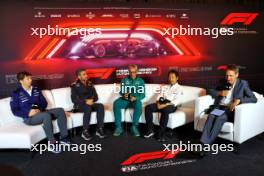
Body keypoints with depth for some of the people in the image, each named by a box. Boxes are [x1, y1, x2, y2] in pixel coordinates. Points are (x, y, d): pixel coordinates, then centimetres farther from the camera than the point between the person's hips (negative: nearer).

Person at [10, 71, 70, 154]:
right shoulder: (16, 94, -5)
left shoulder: (36, 89, 11)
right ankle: (52, 144, -32)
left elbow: (44, 102, 11)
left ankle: (63, 137, -7)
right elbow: (15, 111, -8)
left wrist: (40, 109, -11)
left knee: (60, 110, -10)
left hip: (40, 112, 7)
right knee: (47, 115, -36)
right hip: (29, 117, -6)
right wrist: (28, 113, -23)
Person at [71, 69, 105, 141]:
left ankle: (99, 129, -23)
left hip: (90, 103, 5)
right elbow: (74, 99, -12)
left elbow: (96, 96, 10)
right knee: (88, 108, -37)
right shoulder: (75, 85, -4)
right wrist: (85, 101, -23)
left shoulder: (90, 84, 11)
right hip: (79, 105, -4)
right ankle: (85, 132, -28)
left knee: (101, 106, -25)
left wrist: (91, 100, -13)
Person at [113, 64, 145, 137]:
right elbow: (121, 91, 4)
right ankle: (118, 127, -24)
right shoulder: (124, 80, 11)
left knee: (139, 104, -37)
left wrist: (135, 98, -21)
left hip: (135, 100, -1)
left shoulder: (140, 81, 8)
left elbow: (143, 94, -1)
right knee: (116, 103, -30)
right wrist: (124, 95, -21)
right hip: (125, 100, 2)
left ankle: (134, 127, -25)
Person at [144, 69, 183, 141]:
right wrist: (158, 103, -9)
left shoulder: (179, 88, 7)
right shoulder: (164, 87, 24)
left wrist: (165, 105, -20)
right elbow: (159, 96, 15)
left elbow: (176, 101, -7)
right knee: (148, 108, -21)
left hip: (171, 105, -5)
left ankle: (161, 133, -32)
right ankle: (150, 130, -18)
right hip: (161, 103, 5)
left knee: (165, 110, -39)